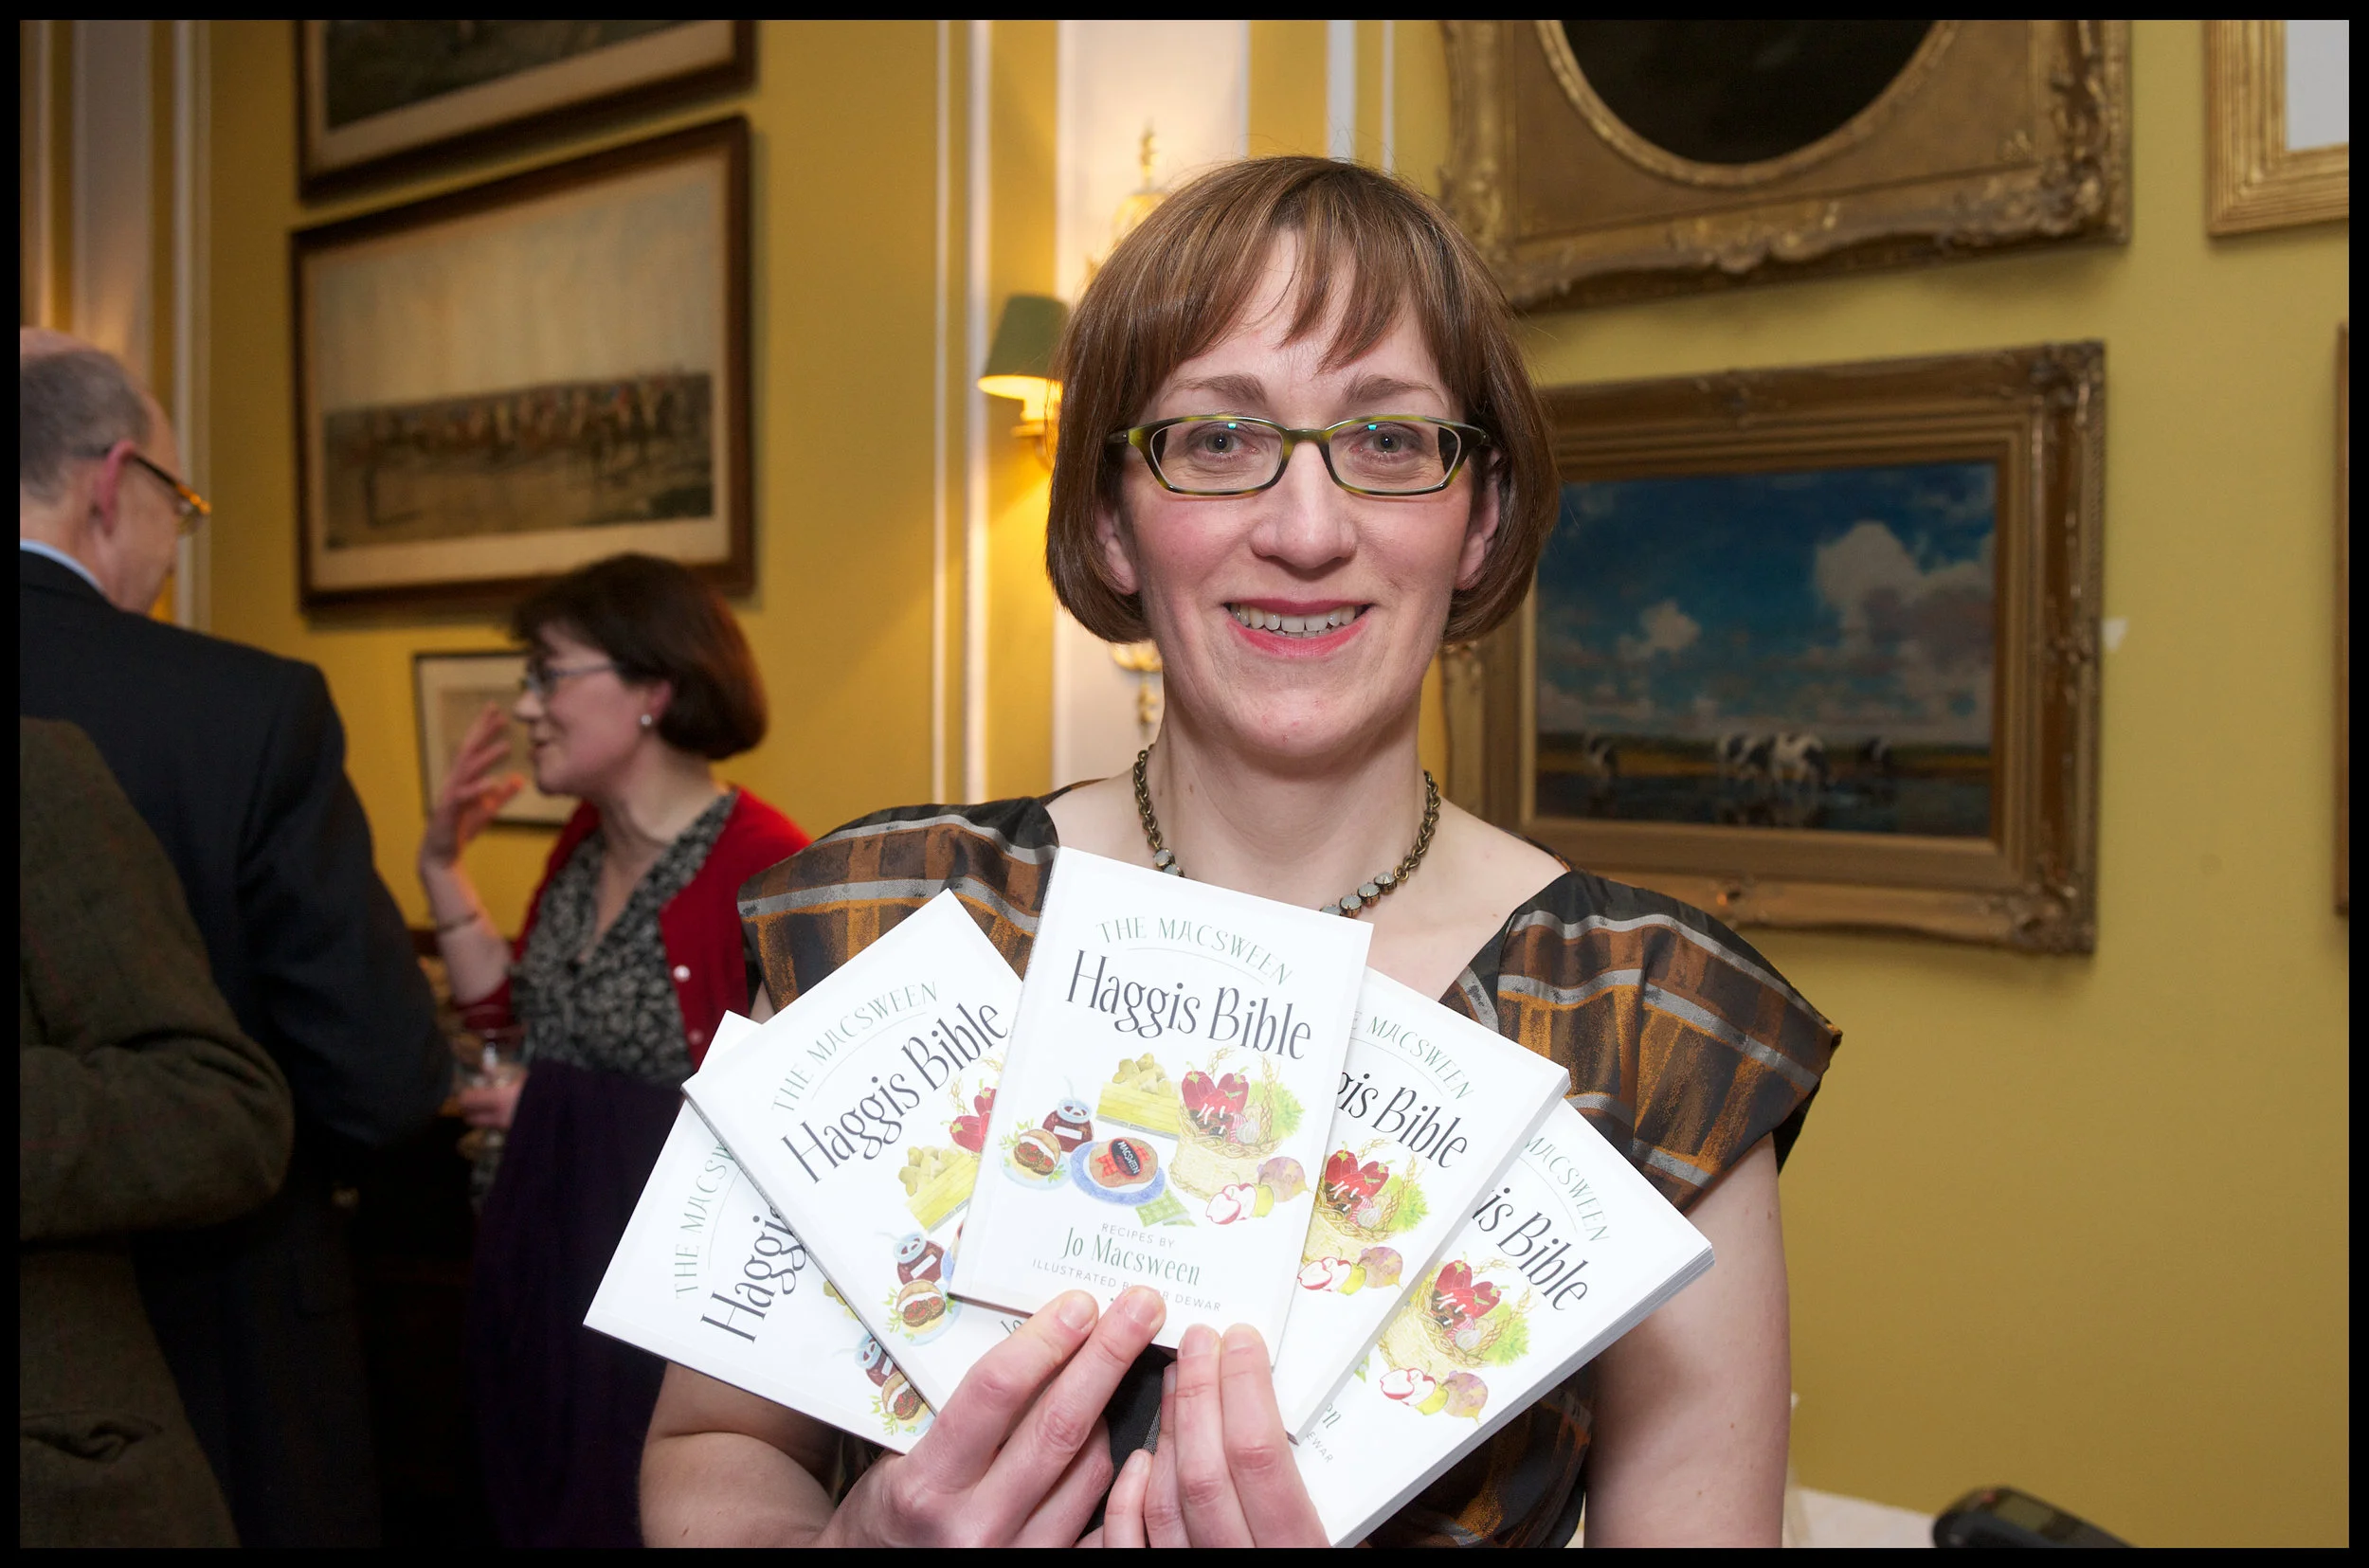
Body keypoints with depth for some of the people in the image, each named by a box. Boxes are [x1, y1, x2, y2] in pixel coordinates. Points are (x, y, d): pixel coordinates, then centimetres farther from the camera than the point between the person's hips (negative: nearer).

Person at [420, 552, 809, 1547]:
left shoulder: (758, 860, -21)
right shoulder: (585, 841, 6)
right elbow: (506, 1004, 17)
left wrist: (554, 1109, -12)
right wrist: (443, 864, 8)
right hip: (544, 1242, 8)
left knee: (642, 1512, 7)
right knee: (536, 1497, 20)